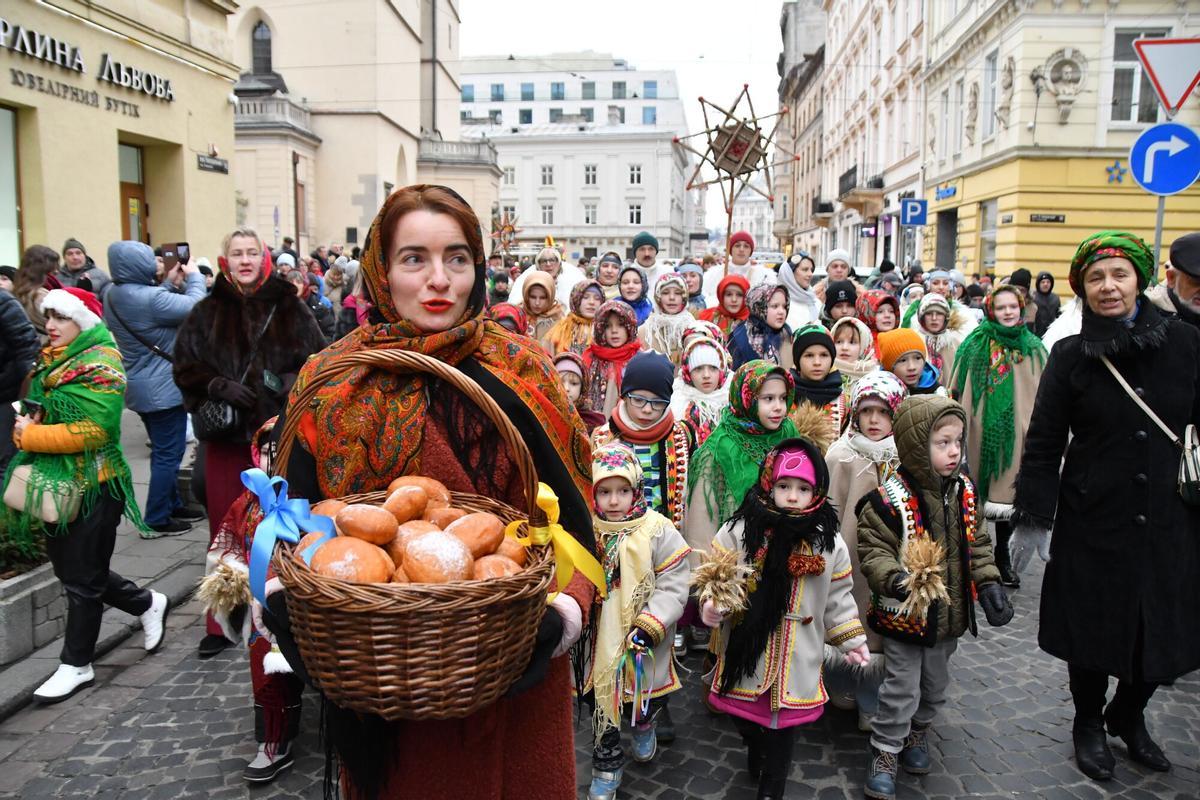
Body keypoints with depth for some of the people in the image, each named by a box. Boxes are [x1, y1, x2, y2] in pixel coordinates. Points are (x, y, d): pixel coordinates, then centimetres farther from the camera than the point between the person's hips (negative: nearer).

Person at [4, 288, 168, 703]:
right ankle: (148, 604, 34)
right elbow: (37, 411, 21)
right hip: (55, 485, 9)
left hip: (92, 486, -9)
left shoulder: (99, 365, -14)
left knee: (81, 579, 3)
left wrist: (30, 436, -17)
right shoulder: (51, 362, 12)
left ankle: (76, 665, 17)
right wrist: (26, 427, -2)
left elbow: (93, 431, -23)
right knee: (70, 570, 16)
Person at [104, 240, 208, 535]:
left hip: (141, 387, 10)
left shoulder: (113, 294, 3)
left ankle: (173, 504, 32)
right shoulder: (148, 298, -25)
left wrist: (169, 282, 12)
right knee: (169, 453, 0)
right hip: (163, 388, -10)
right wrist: (194, 276, -6)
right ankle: (156, 519, 6)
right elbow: (195, 307, -21)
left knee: (163, 450, 21)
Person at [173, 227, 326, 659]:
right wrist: (217, 386, -11)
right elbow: (185, 366, 6)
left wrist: (295, 380, -16)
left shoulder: (290, 308, 2)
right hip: (226, 434, 1)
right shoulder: (207, 312, 6)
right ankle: (220, 624, 18)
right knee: (226, 528, 7)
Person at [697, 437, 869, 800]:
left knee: (783, 729, 10)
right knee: (745, 718, 18)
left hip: (797, 660, 0)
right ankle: (754, 748, 52)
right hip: (745, 652, 0)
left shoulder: (829, 542, -2)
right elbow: (714, 576, -3)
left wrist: (851, 640, 6)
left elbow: (838, 598, 8)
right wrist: (712, 604, -21)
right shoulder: (738, 530, -10)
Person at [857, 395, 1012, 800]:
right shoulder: (889, 499, -22)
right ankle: (884, 754, 22)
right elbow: (873, 551, -19)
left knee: (935, 685, 22)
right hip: (904, 615, -6)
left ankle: (917, 735, 45)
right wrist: (895, 578, -36)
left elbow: (976, 544, 9)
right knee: (901, 689, 5)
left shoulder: (964, 491, -1)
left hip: (949, 614, 6)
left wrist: (988, 583, 0)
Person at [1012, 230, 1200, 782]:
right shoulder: (1071, 356, -4)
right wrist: (1032, 519, -6)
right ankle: (1088, 724, 35)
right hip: (1093, 519, -1)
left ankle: (1128, 716, 39)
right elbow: (1042, 443, -2)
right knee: (1093, 629, 9)